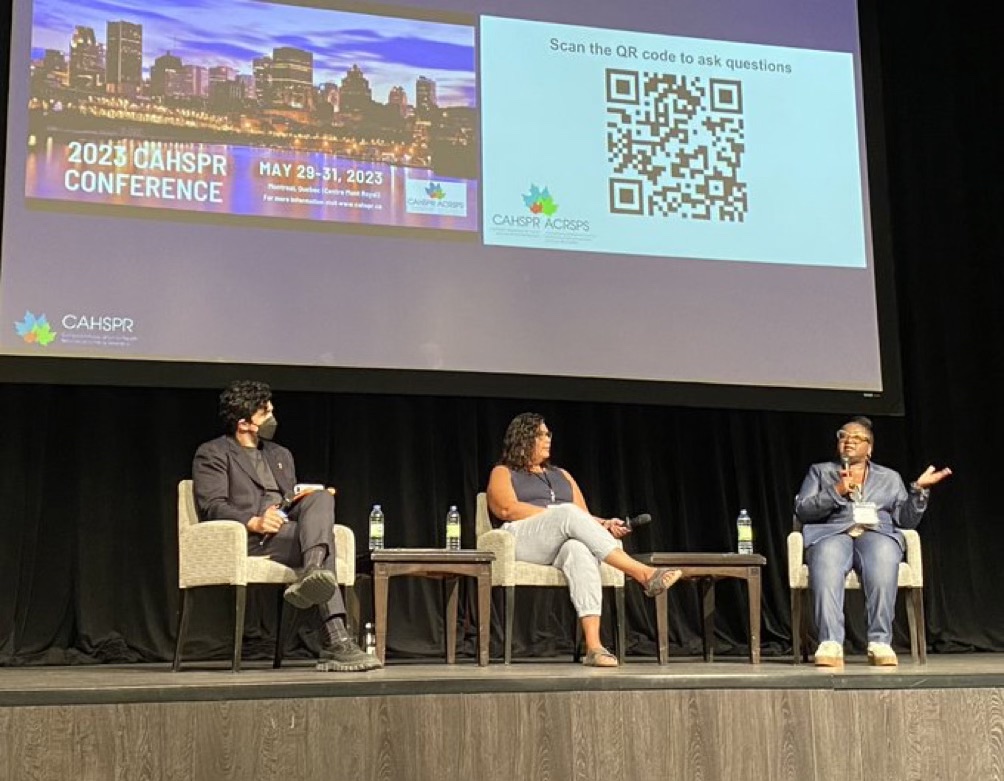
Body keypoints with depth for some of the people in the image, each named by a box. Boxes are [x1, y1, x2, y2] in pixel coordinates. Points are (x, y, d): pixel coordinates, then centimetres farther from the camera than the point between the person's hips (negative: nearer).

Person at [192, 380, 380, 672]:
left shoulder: (281, 455, 29)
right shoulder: (212, 454, 7)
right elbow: (212, 507, -7)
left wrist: (315, 503, 1)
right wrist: (254, 522, -24)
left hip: (289, 530, 6)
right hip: (247, 538, -6)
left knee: (321, 498, -27)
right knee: (323, 540, -29)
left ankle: (311, 576, -47)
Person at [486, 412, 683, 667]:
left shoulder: (562, 475, 31)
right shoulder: (503, 473, 17)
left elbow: (584, 516, 20)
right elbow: (507, 509, -4)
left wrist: (603, 524, -3)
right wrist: (555, 514, -12)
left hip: (565, 542, 3)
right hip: (522, 541, -3)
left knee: (579, 551, -37)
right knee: (568, 513, -35)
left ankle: (593, 646, -53)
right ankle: (641, 573, -42)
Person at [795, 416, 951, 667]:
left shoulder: (890, 477, 27)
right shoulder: (820, 471, 24)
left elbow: (906, 520, 17)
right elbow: (802, 510, 8)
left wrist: (919, 489, 2)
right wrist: (836, 492, -5)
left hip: (877, 533, 1)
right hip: (832, 533, -1)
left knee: (882, 562, -39)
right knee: (826, 565, -40)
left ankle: (880, 642, -40)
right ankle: (830, 643, -48)